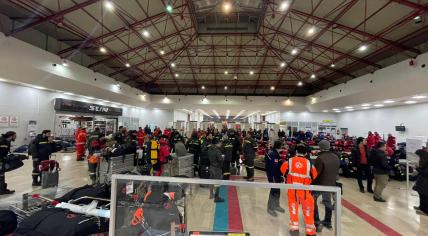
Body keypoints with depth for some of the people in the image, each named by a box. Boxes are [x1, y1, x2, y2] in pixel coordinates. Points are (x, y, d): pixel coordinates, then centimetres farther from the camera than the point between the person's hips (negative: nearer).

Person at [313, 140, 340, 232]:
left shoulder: (320, 158, -27)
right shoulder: (336, 157, 0)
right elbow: (337, 171, 12)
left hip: (320, 183, -7)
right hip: (331, 184, 7)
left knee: (313, 201, 10)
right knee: (328, 202, 22)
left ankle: (317, 222, 8)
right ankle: (328, 222, 35)